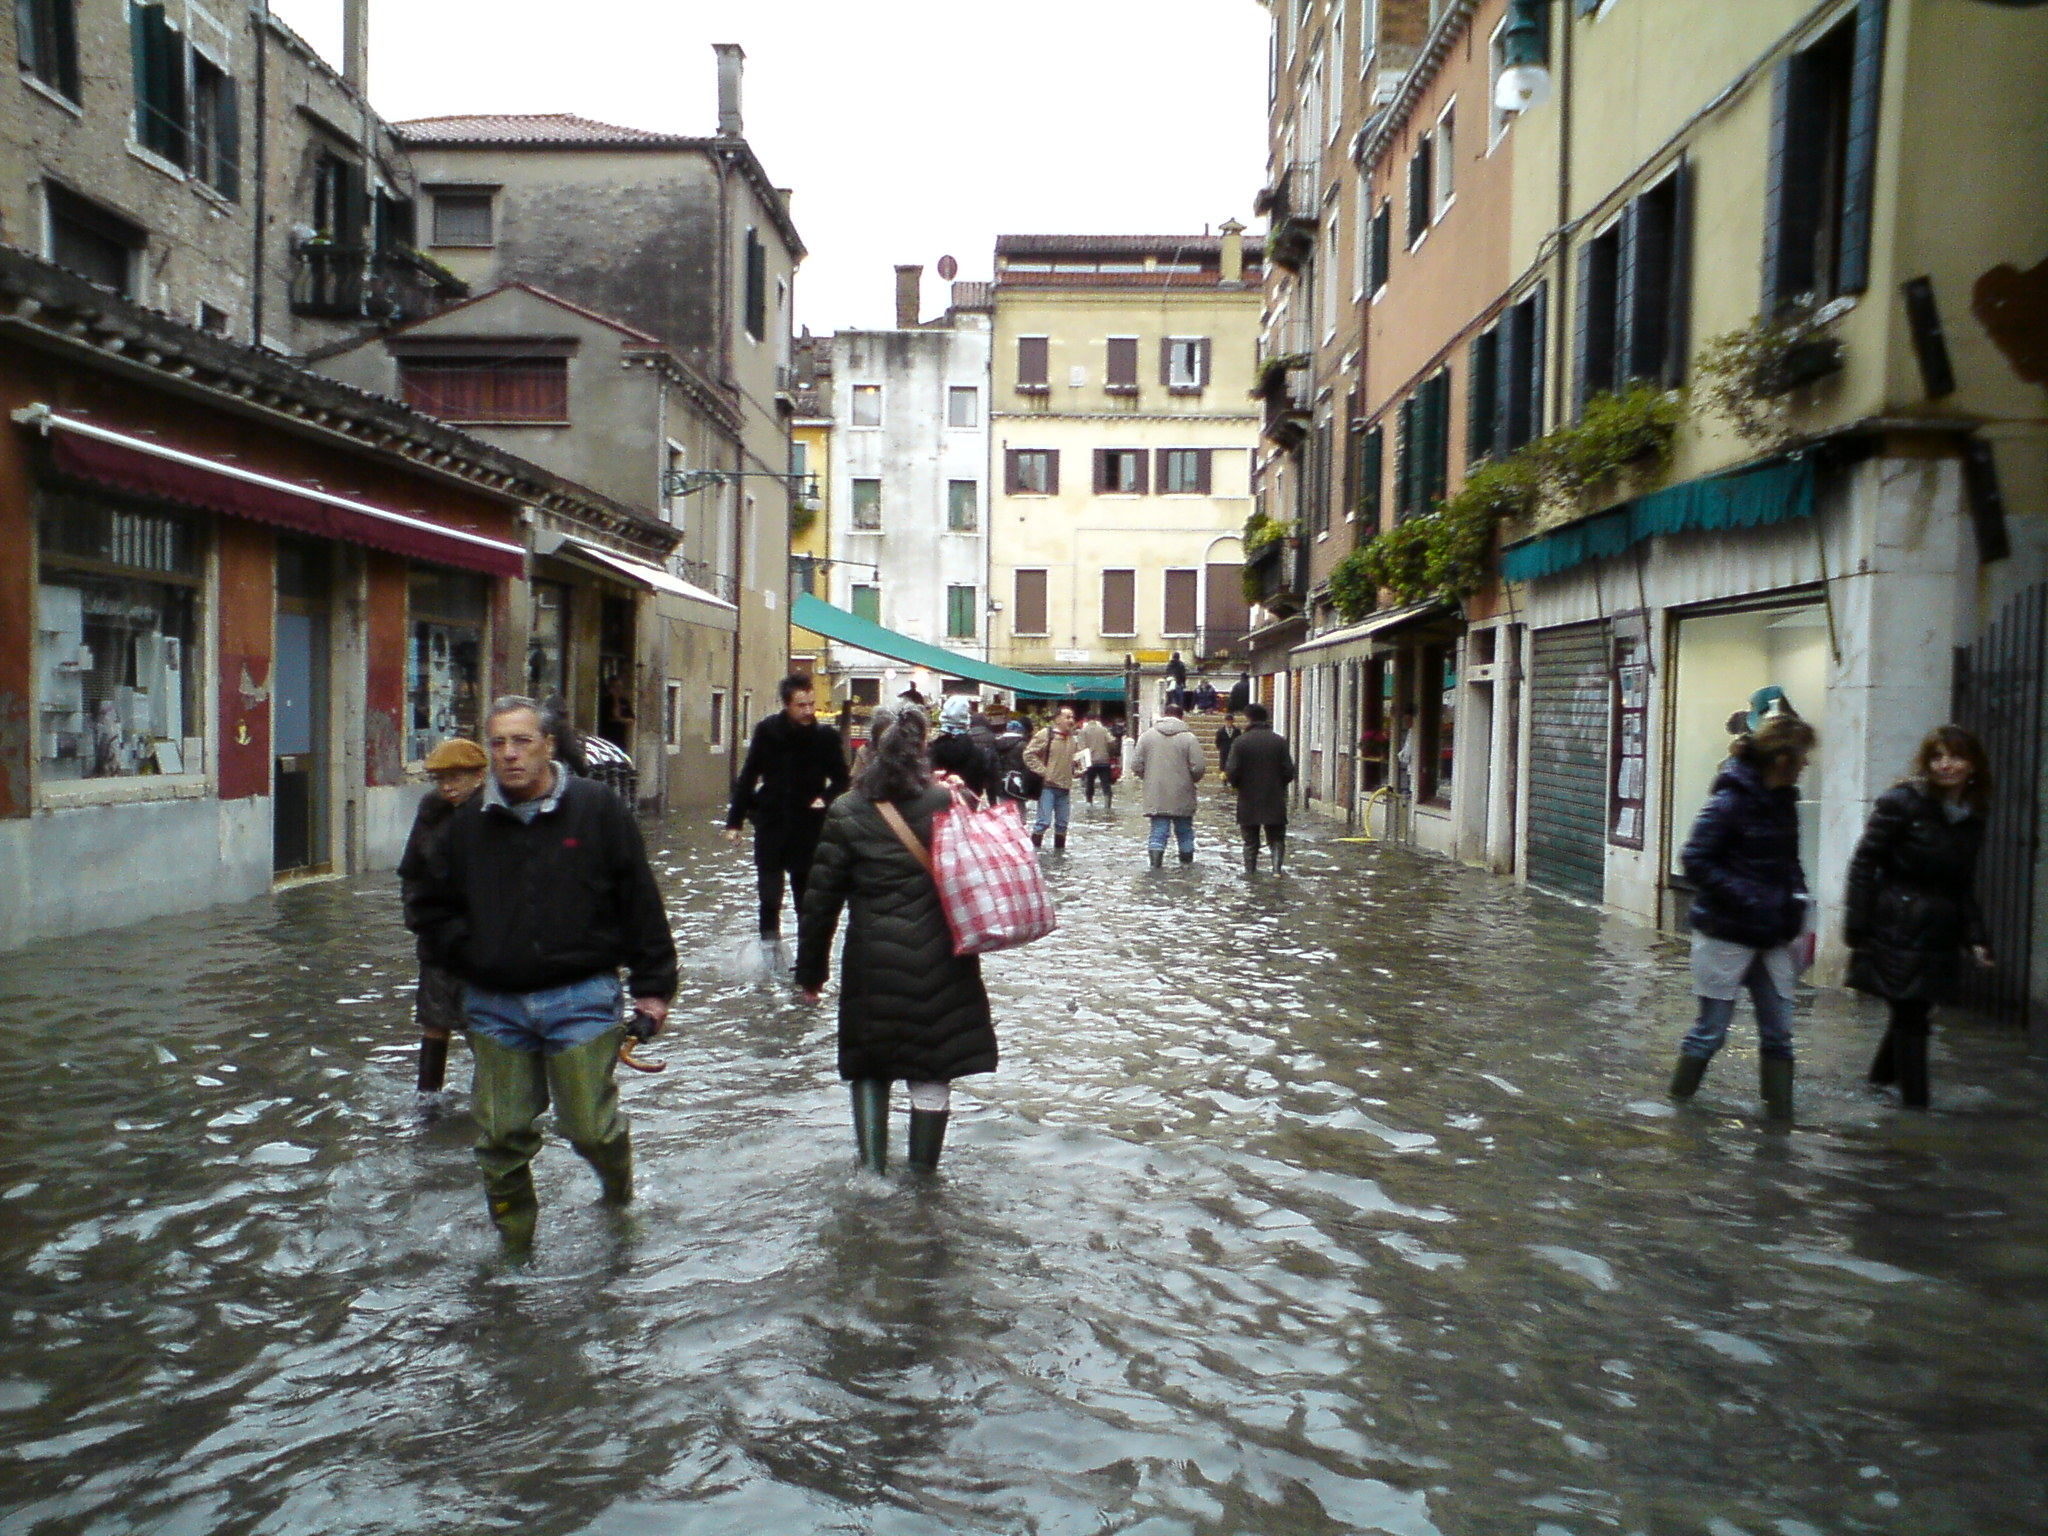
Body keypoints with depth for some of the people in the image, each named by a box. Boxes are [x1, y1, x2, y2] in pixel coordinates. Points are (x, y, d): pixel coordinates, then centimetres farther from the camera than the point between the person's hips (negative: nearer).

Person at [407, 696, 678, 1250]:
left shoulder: (598, 809, -2)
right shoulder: (470, 822, 7)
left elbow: (640, 903, -1)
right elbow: (431, 909, 19)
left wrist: (651, 986, -3)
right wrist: (472, 956, 3)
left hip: (581, 998, -3)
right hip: (495, 1005, 3)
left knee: (590, 1126, -2)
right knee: (502, 1133, 7)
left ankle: (619, 1183, 31)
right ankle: (514, 1236, 28)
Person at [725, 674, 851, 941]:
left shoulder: (825, 736, -4)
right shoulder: (767, 731, -2)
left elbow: (841, 780, 7)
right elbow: (748, 776, 5)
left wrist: (826, 799, -14)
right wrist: (734, 821, 4)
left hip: (808, 826, -1)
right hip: (770, 823, 1)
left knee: (806, 895, 5)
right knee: (769, 895, 1)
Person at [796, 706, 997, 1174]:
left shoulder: (846, 815, -4)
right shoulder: (946, 804, -2)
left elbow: (821, 898, -1)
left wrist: (811, 971, 5)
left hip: (872, 962, 0)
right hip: (938, 960, 1)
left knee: (869, 1065, 14)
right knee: (932, 1071, 9)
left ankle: (872, 1165, 15)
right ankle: (923, 1171, 16)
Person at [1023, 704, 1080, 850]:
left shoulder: (1071, 737, 13)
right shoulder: (1045, 735, -10)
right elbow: (1029, 754, -12)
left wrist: (1071, 772, 13)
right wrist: (1042, 771, -14)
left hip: (1065, 787, 7)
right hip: (1048, 786, -7)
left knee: (1062, 824, 10)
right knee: (1044, 822, -10)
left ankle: (1059, 850, 21)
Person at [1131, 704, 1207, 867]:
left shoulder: (1147, 736, 0)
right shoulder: (1188, 738, -7)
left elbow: (1136, 765, 0)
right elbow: (1198, 767, -12)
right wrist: (1190, 780, 9)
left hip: (1156, 796, 1)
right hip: (1181, 797, -1)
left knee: (1158, 832, 4)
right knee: (1184, 832, 14)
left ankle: (1155, 865, -9)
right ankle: (1187, 865, 22)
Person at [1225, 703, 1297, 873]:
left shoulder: (1240, 742, -8)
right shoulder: (1279, 741, -1)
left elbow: (1231, 772, -11)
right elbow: (1289, 771, -2)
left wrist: (1236, 785, 9)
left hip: (1248, 802, -1)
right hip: (1275, 801, 1)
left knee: (1250, 841, 10)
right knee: (1277, 838, 10)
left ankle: (1250, 872, 10)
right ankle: (1277, 867, -8)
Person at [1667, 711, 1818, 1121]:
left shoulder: (1782, 799, 7)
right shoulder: (1732, 801, -15)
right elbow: (1695, 860, -17)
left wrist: (1796, 896, 5)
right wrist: (1745, 897, -22)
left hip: (1771, 934, 7)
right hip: (1727, 934, -7)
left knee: (1778, 1032, 8)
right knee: (1712, 1030, 4)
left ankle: (1780, 1113, 16)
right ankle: (1678, 1103, 22)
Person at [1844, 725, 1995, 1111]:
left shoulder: (1972, 820, 11)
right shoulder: (1903, 802, -8)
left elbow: (1964, 887, 17)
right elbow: (1863, 863, -9)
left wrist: (1975, 939, 7)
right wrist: (1856, 929, -12)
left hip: (1938, 935, 6)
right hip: (1896, 930, -6)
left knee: (1913, 1010, 13)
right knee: (1910, 1015, -3)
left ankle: (1883, 1075, 35)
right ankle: (1914, 1101, 7)